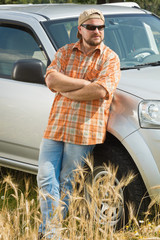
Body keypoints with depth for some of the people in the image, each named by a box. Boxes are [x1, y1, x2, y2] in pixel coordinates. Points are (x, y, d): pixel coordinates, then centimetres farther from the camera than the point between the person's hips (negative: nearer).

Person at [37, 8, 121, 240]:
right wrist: (87, 83, -12)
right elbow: (51, 79, -6)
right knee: (46, 179, -1)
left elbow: (101, 91, -15)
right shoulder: (65, 52, 12)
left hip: (84, 129, -3)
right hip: (56, 125, 4)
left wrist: (66, 90, -9)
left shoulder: (110, 58, 2)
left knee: (67, 183, 4)